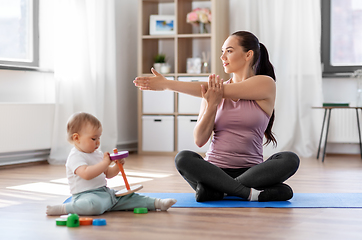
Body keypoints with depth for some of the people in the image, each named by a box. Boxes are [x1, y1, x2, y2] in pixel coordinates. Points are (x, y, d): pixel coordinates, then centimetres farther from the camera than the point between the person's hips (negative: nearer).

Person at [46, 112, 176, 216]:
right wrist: (105, 163, -24)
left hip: (105, 192, 9)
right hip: (85, 194, -9)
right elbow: (86, 174, -29)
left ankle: (157, 203, 3)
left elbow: (107, 174, 23)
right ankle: (63, 209, -28)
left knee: (129, 197, 2)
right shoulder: (75, 157, -11)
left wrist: (117, 166, 3)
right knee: (94, 205, -41)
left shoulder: (97, 153, 17)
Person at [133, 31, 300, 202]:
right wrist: (211, 106, -15)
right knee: (183, 158, -27)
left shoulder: (265, 84, 0)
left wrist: (166, 84, -10)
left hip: (251, 172, -1)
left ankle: (216, 190, -28)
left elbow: (222, 91, -10)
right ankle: (251, 192, -28)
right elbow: (199, 140, 3)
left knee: (290, 159, -29)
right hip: (214, 170, 2)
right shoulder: (215, 90, 9)